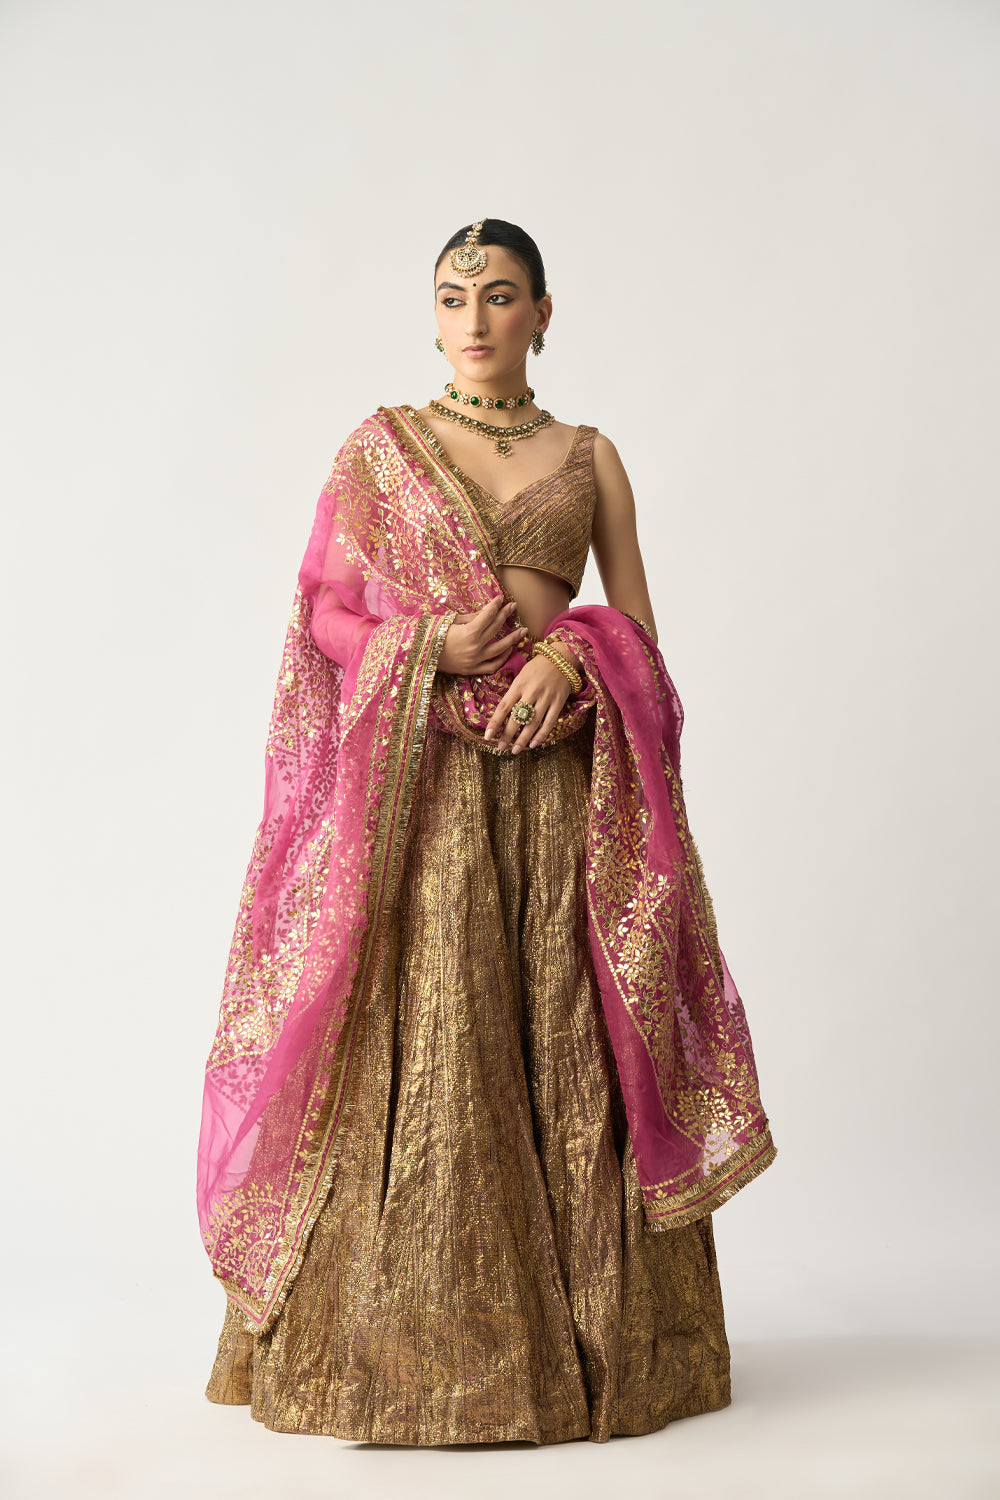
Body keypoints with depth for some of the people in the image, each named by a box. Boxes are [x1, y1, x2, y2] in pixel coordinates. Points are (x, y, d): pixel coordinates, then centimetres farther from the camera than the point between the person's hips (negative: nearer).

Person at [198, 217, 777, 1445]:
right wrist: (431, 647, -12)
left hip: (562, 779, 1)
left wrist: (570, 655, -11)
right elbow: (322, 608, 6)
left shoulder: (590, 457, 13)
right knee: (423, 1043, -5)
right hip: (420, 779, -1)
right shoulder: (380, 443, 10)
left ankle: (581, 1335, 11)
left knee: (566, 1051, 0)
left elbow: (639, 625, 10)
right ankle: (413, 1345, 5)